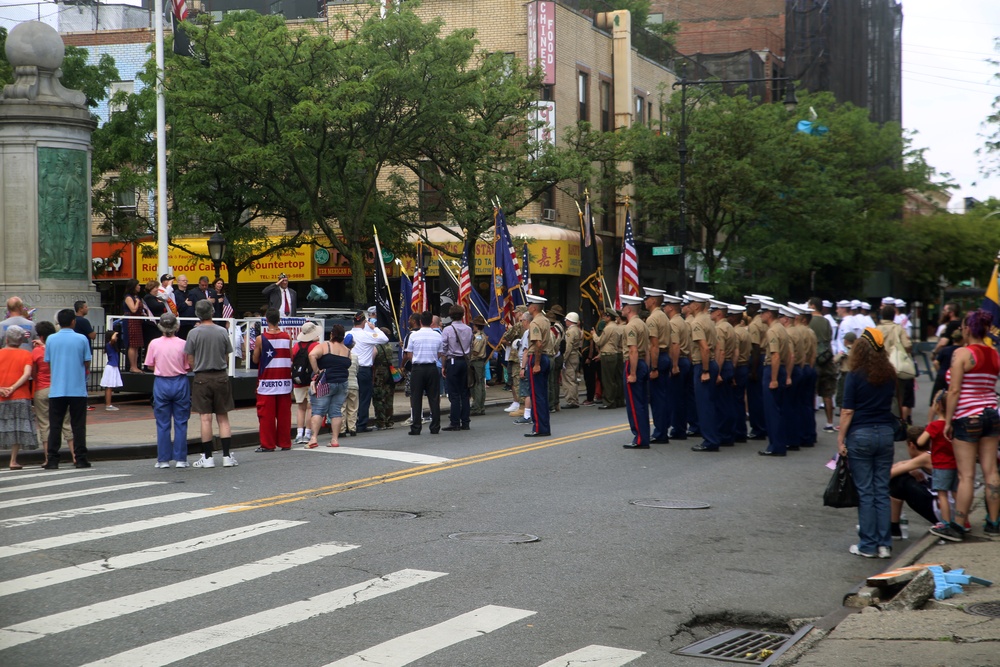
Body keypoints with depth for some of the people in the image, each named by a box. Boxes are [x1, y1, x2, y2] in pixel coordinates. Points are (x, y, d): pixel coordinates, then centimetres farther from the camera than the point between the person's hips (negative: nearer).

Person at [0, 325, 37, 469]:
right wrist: (13, 388, -11)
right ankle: (13, 461, 3)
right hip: (20, 397, -1)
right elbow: (27, 374, -12)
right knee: (18, 429, 4)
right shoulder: (26, 354, 2)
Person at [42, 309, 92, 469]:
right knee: (78, 425, 4)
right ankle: (80, 458, 3)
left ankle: (52, 460, 2)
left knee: (55, 425, 5)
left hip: (57, 389, 1)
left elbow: (48, 362, 7)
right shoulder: (81, 339, -4)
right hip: (78, 389, -1)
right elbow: (87, 362, 0)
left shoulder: (51, 339, 0)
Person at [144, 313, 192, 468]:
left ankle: (163, 459, 11)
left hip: (161, 384, 1)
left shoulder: (154, 344, -6)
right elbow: (189, 367, -3)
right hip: (180, 383, -1)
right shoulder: (183, 344, -8)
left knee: (163, 424, 8)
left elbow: (150, 366, 2)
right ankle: (180, 459, 7)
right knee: (180, 423, 7)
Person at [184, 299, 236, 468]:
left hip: (202, 378, -2)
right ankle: (227, 456, 5)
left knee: (205, 418, 0)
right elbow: (227, 358, 6)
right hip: (221, 377, 2)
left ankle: (207, 457, 1)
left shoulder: (194, 333, -7)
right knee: (223, 418, 7)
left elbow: (190, 361, -4)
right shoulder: (223, 332, 0)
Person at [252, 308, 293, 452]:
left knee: (266, 414, 2)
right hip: (284, 381, 3)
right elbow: (291, 358, 6)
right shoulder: (287, 337, 0)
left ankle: (268, 444, 2)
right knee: (284, 413, 8)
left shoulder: (261, 338, -8)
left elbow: (255, 359, 1)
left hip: (266, 382, -3)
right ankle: (285, 443, 11)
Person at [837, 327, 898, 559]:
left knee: (865, 492, 2)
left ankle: (868, 545, 6)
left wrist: (841, 439, -5)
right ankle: (884, 544, 9)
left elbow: (848, 411, -11)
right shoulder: (889, 375, 4)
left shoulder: (855, 376, -11)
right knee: (882, 490, 8)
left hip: (861, 435, -4)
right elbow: (892, 402, 13)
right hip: (885, 434, 4)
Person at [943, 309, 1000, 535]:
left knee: (966, 475, -3)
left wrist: (948, 421, -8)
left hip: (967, 418, -6)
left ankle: (958, 525, 2)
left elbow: (954, 391, -13)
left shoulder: (962, 353, -11)